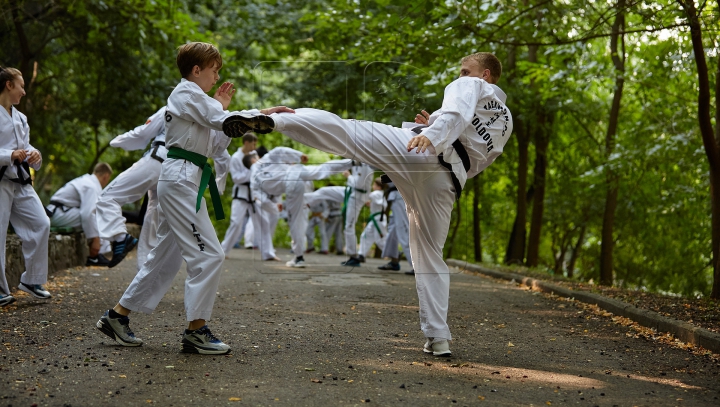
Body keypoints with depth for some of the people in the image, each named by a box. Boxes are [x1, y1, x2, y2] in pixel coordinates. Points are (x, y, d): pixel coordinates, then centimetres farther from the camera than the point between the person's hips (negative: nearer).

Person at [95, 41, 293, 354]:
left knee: (166, 256, 14)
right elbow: (225, 122, -18)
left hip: (178, 180, 11)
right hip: (182, 180, -11)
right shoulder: (188, 94, -8)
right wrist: (265, 114, -12)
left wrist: (221, 108, 12)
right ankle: (196, 331, -6)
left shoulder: (191, 98, 23)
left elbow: (216, 146, 19)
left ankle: (118, 316, 20)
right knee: (208, 255, -11)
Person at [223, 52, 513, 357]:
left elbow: (457, 111, -9)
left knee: (338, 128, -11)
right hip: (448, 180, 6)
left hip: (414, 150, -6)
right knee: (430, 257, 15)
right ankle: (438, 338, 12)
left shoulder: (471, 86, 15)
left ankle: (270, 120, -33)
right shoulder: (505, 122, 35)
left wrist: (432, 135, -29)